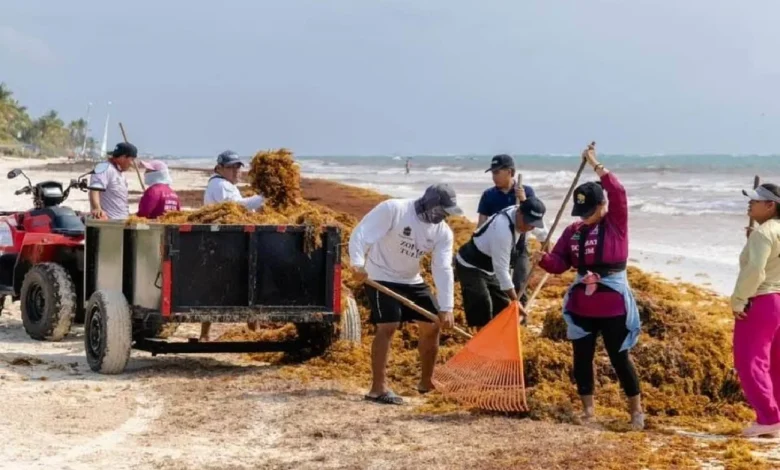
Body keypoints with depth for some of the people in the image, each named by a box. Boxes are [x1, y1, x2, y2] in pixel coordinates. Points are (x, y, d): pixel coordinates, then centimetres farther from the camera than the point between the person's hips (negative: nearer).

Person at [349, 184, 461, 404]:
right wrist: (358, 263, -40)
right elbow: (361, 233, -25)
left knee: (432, 326, 7)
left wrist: (446, 307, -19)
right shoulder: (393, 209, -21)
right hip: (381, 278, -7)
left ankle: (426, 381, 24)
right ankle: (378, 387, -15)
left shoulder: (443, 232, -4)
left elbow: (443, 269, -10)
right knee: (388, 327, -19)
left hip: (411, 281, 7)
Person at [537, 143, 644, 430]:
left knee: (619, 357, 1)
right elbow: (560, 263, 3)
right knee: (582, 357, 9)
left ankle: (636, 409, 14)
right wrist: (544, 259, -18)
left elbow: (618, 193, -20)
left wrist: (596, 165, -21)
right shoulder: (573, 231, 7)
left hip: (613, 305, -5)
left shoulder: (616, 223, -4)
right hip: (581, 306, 5)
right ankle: (587, 408, 21)